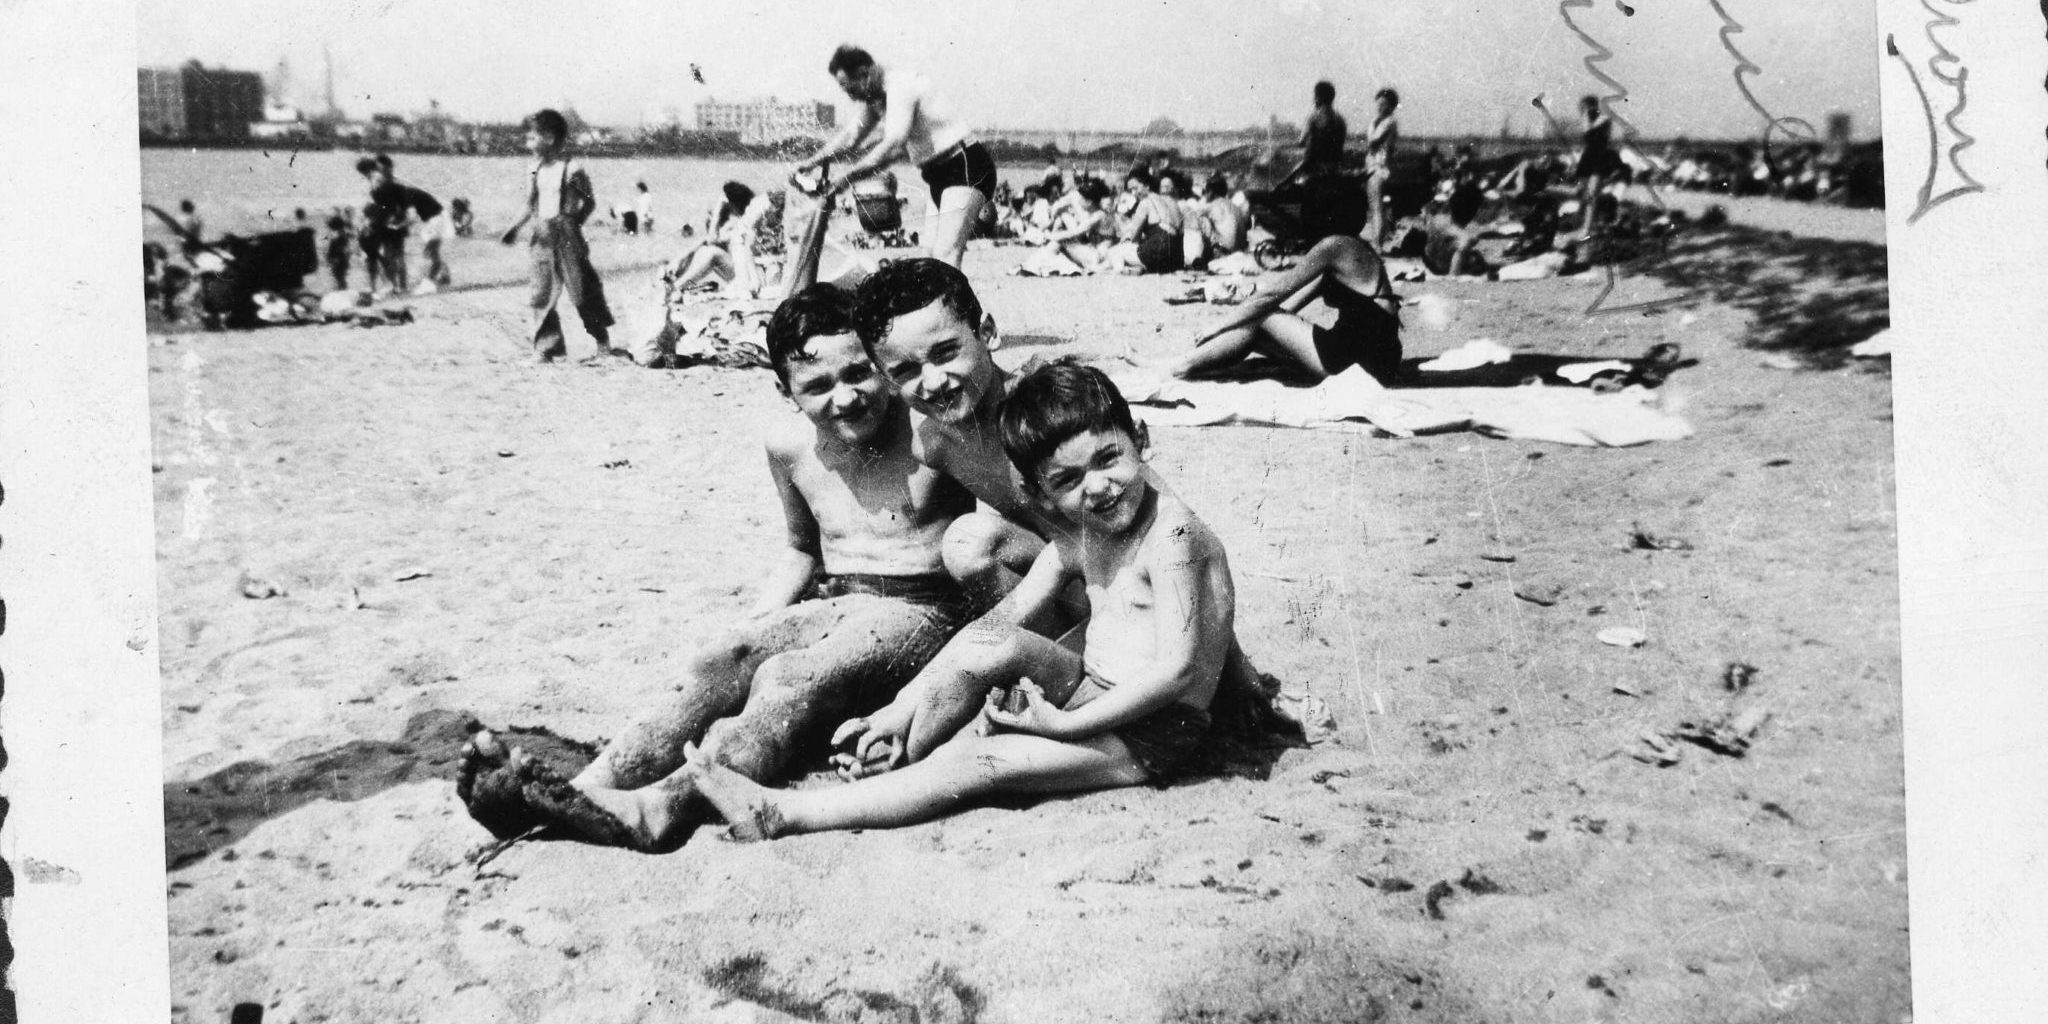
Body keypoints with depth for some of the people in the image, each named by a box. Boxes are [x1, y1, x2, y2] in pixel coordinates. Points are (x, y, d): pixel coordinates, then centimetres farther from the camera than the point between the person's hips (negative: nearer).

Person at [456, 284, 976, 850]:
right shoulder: (789, 446, 8)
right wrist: (753, 625, 8)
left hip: (923, 613, -6)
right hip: (831, 605, 6)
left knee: (787, 678, -33)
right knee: (719, 661, -24)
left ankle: (654, 810, -56)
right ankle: (590, 790, -44)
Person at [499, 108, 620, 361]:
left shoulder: (572, 169, -8)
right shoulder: (534, 171, 8)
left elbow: (590, 202, -1)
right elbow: (530, 205, 15)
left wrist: (574, 223, -8)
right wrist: (514, 228, 5)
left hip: (568, 236, -5)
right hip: (542, 238, 5)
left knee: (583, 289, 0)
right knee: (543, 293, 3)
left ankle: (603, 343, 11)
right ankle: (547, 347, 9)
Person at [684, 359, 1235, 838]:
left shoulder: (1172, 536, -19)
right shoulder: (1076, 541, 7)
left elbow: (1178, 670, -24)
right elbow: (1007, 622, 4)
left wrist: (1066, 724, -22)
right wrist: (905, 709, -4)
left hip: (1157, 732, -8)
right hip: (1091, 692, 8)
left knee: (983, 759, -22)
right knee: (987, 643, -18)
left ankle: (778, 814, -23)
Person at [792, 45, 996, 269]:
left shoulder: (902, 87, -21)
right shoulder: (875, 98, 9)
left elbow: (893, 147, -30)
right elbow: (851, 136, 16)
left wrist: (849, 175, -26)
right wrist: (813, 163, 5)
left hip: (966, 169, -10)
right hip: (939, 175, 10)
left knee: (946, 257, -19)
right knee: (933, 249, 8)